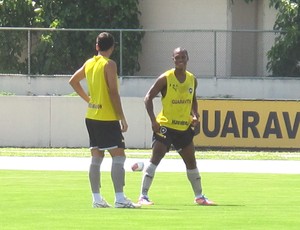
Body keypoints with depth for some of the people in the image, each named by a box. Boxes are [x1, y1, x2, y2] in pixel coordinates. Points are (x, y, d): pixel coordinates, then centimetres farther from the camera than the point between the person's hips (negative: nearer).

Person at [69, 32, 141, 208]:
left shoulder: (89, 63, 10)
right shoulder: (109, 64, -11)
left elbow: (73, 81, 25)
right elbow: (113, 92, -15)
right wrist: (122, 118, -11)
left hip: (92, 116, 8)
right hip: (107, 118, -7)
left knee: (97, 156, 9)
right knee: (118, 155, -7)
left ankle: (96, 198, 8)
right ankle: (120, 198, -15)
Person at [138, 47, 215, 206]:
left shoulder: (192, 80, 6)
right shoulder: (165, 78, -11)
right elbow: (148, 98, -9)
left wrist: (195, 116, 2)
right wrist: (153, 120, -18)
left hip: (184, 127, 6)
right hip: (165, 125, -6)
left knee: (191, 161, 12)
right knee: (155, 158, -14)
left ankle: (199, 197, 24)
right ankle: (143, 196, -13)